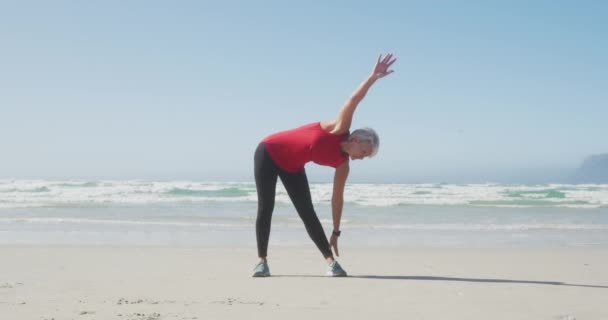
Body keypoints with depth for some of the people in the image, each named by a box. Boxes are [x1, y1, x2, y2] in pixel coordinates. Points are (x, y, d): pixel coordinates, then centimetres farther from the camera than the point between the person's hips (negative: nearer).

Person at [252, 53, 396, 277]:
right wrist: (373, 77, -43)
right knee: (266, 207, -9)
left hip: (292, 167, 5)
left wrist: (336, 232, -1)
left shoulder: (342, 165, -7)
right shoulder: (339, 129, -22)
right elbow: (353, 100, -31)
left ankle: (331, 262, -6)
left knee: (307, 212, -5)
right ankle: (262, 260, 0)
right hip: (270, 152, -5)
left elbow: (337, 198, -1)